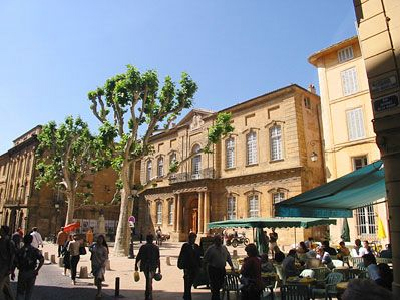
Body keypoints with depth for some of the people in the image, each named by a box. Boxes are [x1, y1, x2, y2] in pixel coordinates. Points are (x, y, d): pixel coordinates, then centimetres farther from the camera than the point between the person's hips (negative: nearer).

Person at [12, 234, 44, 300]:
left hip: (22, 272, 0)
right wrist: (37, 270, -8)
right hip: (31, 273, 0)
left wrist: (12, 273, 9)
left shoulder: (19, 251, -2)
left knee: (20, 291, 11)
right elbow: (42, 260, -15)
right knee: (29, 290, 17)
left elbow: (15, 262, -3)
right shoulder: (35, 250, -4)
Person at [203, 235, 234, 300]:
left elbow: (228, 257, 14)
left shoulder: (224, 247, 7)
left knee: (220, 284, 13)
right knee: (215, 285, -3)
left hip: (222, 269, 5)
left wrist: (231, 266, 11)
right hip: (213, 269, -5)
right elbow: (206, 259, -6)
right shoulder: (211, 249, -9)